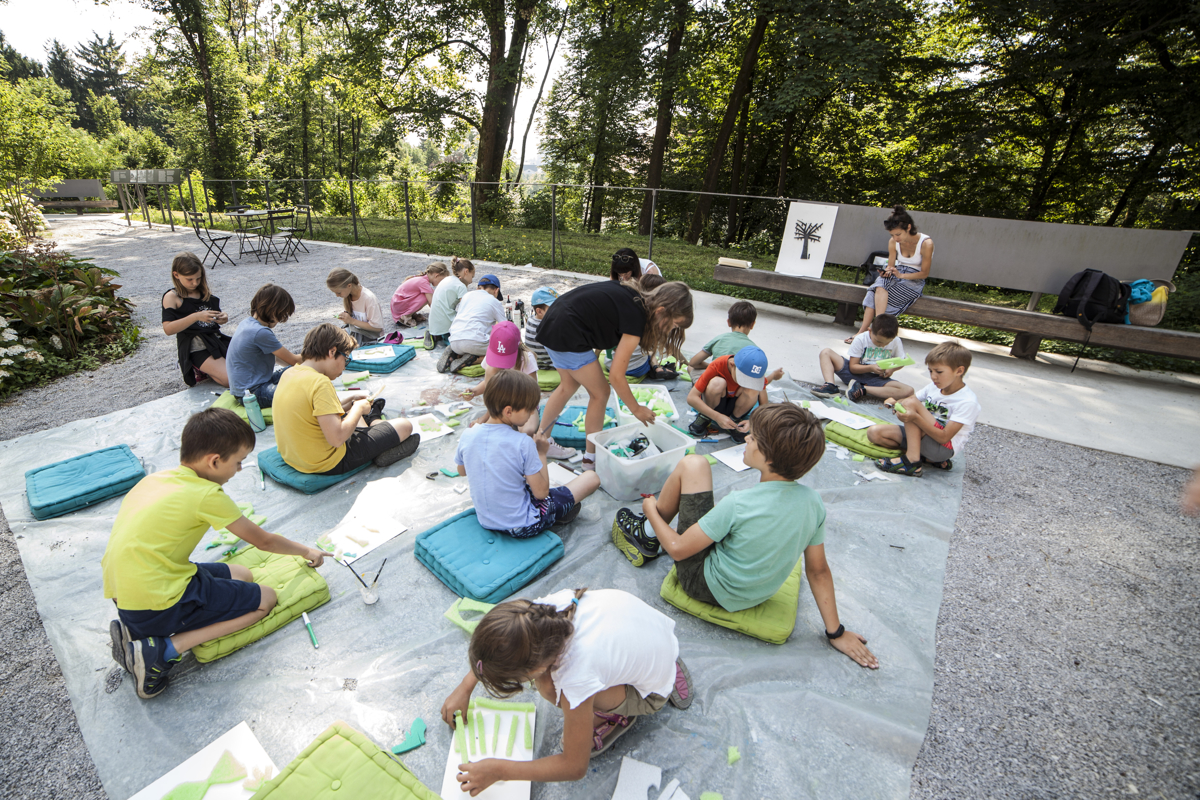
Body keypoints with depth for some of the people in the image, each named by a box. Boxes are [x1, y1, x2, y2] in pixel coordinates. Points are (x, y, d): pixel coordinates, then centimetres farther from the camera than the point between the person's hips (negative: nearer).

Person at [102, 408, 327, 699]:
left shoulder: (154, 478, 5)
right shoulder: (207, 495, -17)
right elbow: (263, 541, -5)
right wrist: (306, 551, 12)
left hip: (121, 596, 9)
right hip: (157, 606, -8)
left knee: (241, 576, 19)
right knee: (265, 599, 2)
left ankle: (135, 632, 10)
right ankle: (164, 650, -10)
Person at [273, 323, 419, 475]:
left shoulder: (288, 374, 2)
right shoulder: (320, 383, -25)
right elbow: (337, 438, -29)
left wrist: (349, 402, 12)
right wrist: (358, 408, -14)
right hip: (328, 464, -9)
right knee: (405, 426, -2)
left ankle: (372, 419, 52)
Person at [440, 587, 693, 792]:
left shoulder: (577, 675, -40)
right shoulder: (545, 608, -26)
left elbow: (575, 767, -20)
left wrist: (498, 770, -16)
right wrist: (465, 687, 2)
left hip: (652, 690, -6)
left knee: (549, 686, -25)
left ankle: (615, 716, 3)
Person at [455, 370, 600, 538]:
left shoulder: (467, 436, -9)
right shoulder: (523, 444, -25)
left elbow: (462, 471, 12)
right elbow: (541, 492, -17)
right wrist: (541, 453, -4)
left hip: (485, 521, 7)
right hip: (523, 527, -6)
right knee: (592, 478, 1)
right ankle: (558, 516, 19)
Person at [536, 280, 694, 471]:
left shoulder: (634, 295, 6)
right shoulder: (636, 317, -19)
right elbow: (616, 376, -16)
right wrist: (636, 409, -4)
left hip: (551, 324, 10)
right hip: (569, 337, -10)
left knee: (569, 385, 26)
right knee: (600, 392, 4)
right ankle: (591, 457, 18)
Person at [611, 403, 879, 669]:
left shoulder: (737, 505, -31)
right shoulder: (813, 502, -14)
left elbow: (678, 549, -21)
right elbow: (818, 571, -6)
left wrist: (651, 509, -4)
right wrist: (836, 632, 6)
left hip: (705, 586, -6)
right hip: (758, 596, 7)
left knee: (692, 464, -7)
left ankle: (647, 534, 13)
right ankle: (652, 539, 36)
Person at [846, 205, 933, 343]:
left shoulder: (926, 243, -14)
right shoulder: (893, 242, 0)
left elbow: (924, 273, -10)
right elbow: (891, 265, 7)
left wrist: (901, 275, -22)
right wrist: (886, 271, -18)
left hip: (914, 280, -4)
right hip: (896, 275, 4)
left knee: (879, 291, -32)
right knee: (879, 287, -33)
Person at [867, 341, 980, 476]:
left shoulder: (968, 402, -18)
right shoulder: (934, 387, 4)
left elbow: (944, 437, -24)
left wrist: (916, 418, -39)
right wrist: (896, 402, -20)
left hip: (944, 448, -8)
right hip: (920, 435, 8)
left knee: (911, 402, -26)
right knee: (874, 432, -13)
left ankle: (912, 460, -27)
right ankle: (927, 459, -9)